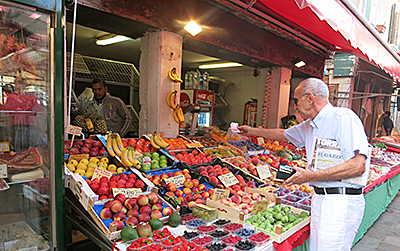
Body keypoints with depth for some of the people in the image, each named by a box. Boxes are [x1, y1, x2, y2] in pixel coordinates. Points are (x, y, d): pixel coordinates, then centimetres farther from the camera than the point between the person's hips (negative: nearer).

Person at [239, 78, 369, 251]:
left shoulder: (344, 118, -14)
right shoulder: (308, 126, 13)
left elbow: (358, 165, -23)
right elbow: (283, 134, 30)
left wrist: (311, 176, -22)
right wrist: (252, 131, 34)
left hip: (340, 203, -8)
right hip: (319, 198, 8)